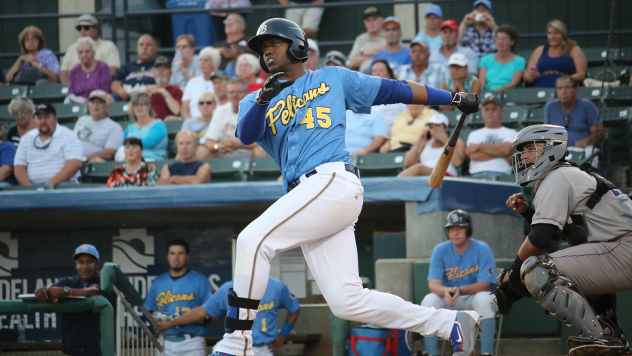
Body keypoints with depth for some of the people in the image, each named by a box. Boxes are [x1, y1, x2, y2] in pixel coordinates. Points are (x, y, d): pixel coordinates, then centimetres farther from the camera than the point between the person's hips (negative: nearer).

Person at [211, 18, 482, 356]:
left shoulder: (333, 79, 17)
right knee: (347, 301, -3)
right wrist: (263, 99, -16)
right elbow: (246, 134, 3)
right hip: (304, 195, 5)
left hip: (334, 182, -5)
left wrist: (452, 97, 18)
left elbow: (391, 90, 20)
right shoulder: (256, 101, 25)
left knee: (254, 239, -21)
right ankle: (449, 323, 7)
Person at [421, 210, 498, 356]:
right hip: (448, 300, 2)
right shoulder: (440, 250, -4)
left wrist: (460, 290, -36)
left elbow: (484, 285, -18)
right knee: (429, 300, -26)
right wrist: (445, 291, -38)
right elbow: (433, 284, -13)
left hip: (474, 296, -2)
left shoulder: (482, 249, -11)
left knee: (483, 299, -35)